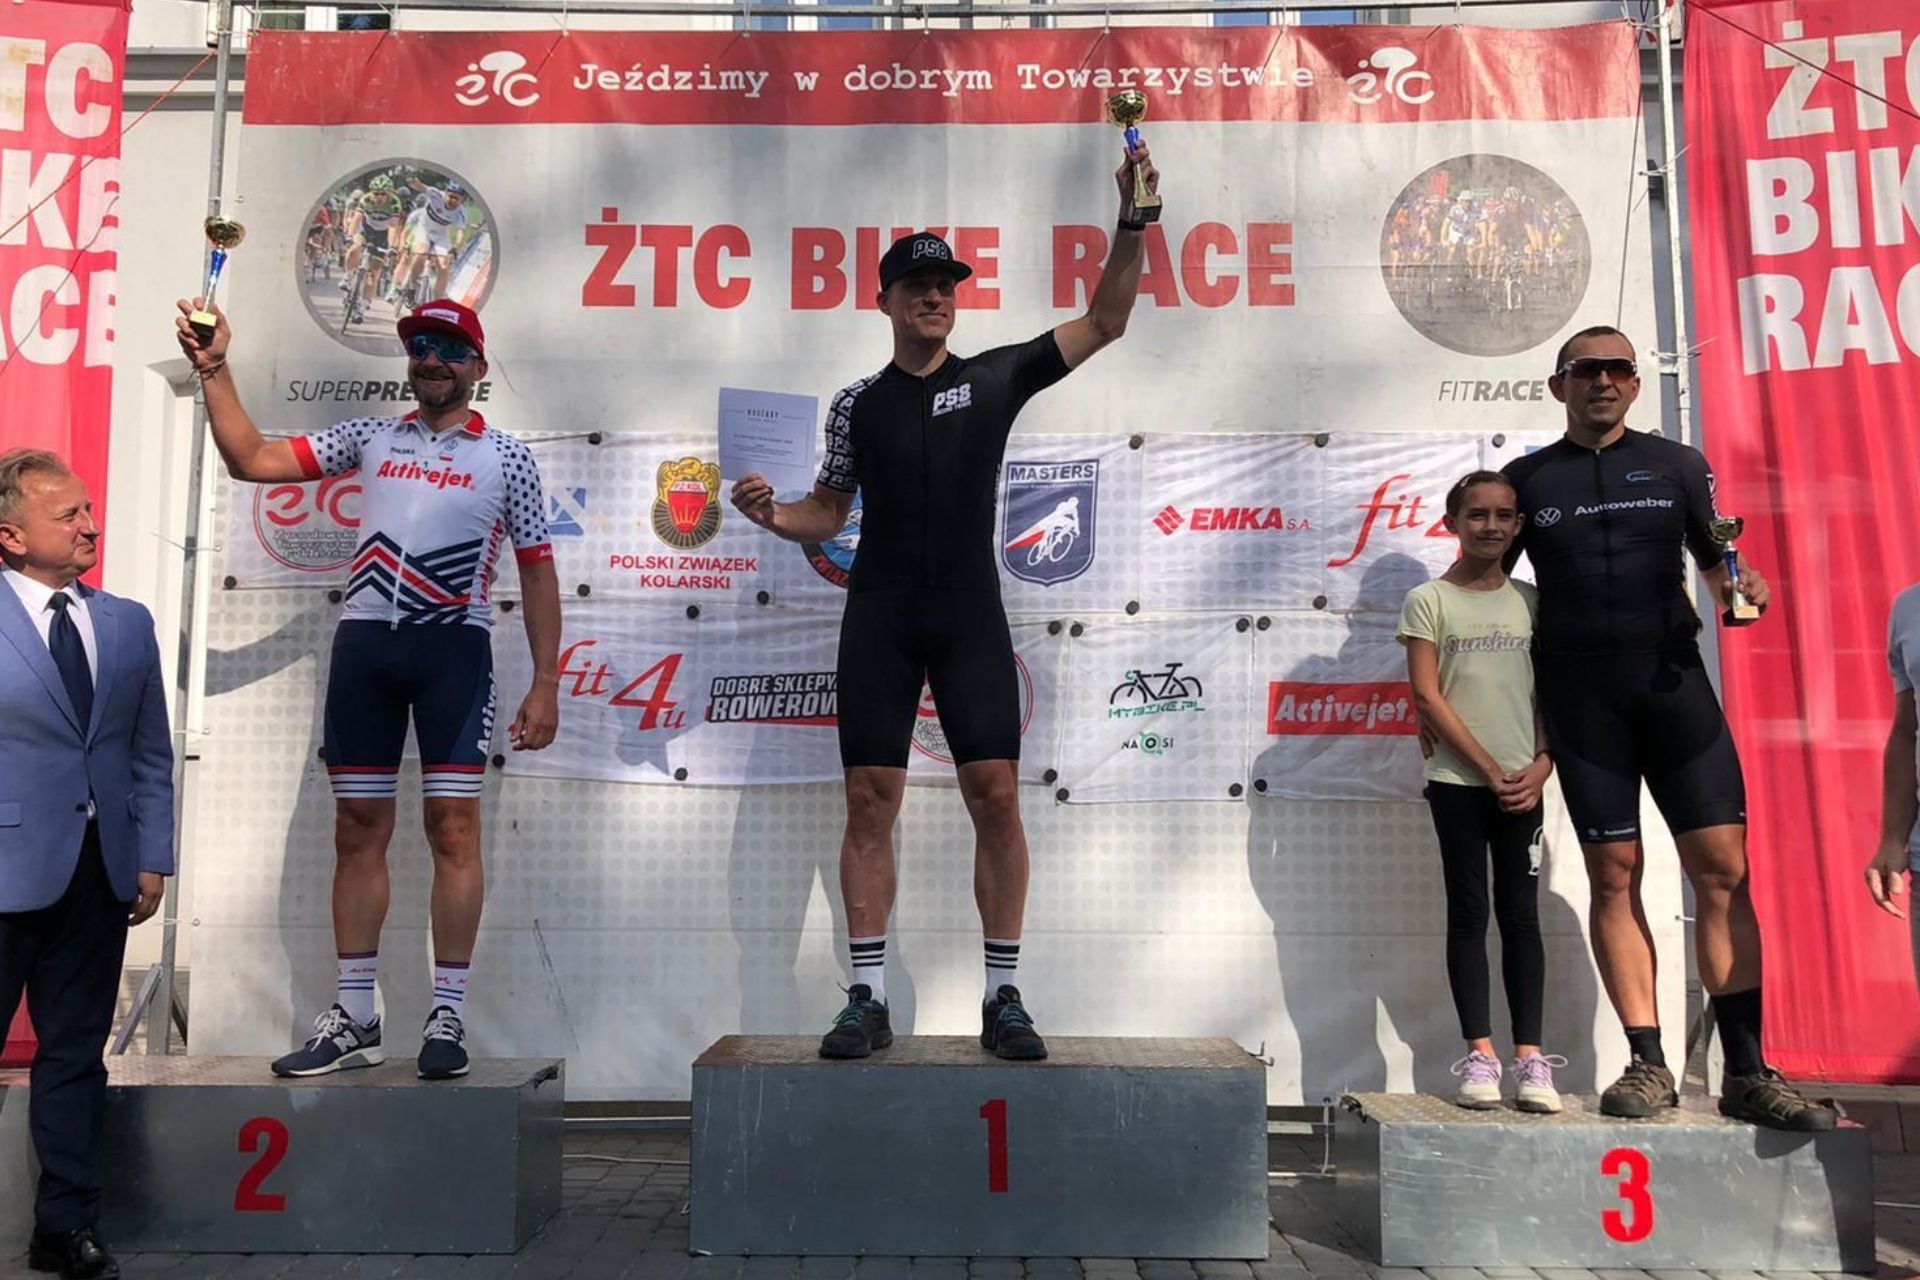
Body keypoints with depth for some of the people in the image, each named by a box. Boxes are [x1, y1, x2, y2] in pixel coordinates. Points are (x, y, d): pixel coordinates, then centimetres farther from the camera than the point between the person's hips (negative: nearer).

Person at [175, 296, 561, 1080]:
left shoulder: (507, 459, 7)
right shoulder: (369, 437, 15)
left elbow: (537, 574, 6)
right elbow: (250, 460, 11)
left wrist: (545, 683, 0)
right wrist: (213, 369, 2)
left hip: (453, 647, -3)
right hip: (364, 642, 3)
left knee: (453, 825, -5)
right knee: (358, 828, 6)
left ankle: (448, 1018, 4)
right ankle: (354, 1020, 16)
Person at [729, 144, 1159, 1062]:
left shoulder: (997, 377, 7)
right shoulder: (857, 403, 9)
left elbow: (1105, 322, 4)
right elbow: (829, 513, 12)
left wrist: (1131, 225, -6)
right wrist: (770, 514, -8)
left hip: (972, 619, 0)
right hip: (880, 622, 1)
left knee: (995, 796, -5)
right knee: (870, 801, -1)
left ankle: (1003, 998, 6)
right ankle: (868, 999, 8)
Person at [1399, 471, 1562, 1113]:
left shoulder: (1532, 600, 10)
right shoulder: (1429, 599, 1)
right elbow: (1427, 697, -5)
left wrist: (1541, 765, -4)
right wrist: (1488, 769, -8)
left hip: (1521, 784, 3)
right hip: (1457, 780, -2)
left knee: (1520, 912, 4)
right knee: (1468, 912, 2)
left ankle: (1530, 1058, 8)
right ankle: (1479, 1054, 6)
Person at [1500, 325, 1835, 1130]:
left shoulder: (1677, 466, 11)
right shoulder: (1527, 479, 9)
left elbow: (1716, 564, 14)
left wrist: (1739, 588, -10)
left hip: (1672, 678, 1)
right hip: (1579, 692, -1)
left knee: (1723, 866, -5)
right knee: (1614, 875, 0)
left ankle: (1746, 1073, 2)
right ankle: (1649, 1063, 7)